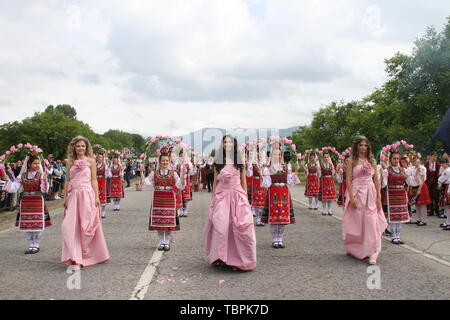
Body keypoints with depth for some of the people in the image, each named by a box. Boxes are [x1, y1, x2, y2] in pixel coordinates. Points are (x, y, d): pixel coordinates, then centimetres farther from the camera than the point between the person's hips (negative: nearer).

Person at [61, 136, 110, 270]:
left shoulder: (90, 161, 3)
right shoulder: (70, 162, 11)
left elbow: (94, 180, 1)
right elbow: (68, 181, 13)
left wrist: (96, 197, -5)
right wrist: (65, 197, 9)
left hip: (87, 194, -3)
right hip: (73, 196, 3)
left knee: (87, 225, -2)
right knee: (72, 226, -3)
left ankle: (87, 255, 15)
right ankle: (75, 259, 2)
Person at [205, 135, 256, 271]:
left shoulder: (239, 161, 8)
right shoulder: (218, 162, 8)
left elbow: (243, 180, 12)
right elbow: (215, 181, 11)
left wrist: (245, 198, 7)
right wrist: (213, 198, 7)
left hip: (237, 195, 0)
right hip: (221, 196, 0)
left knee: (240, 226, -7)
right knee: (220, 225, -11)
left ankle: (239, 258, 4)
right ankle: (219, 256, -4)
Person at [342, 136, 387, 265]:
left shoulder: (372, 161, 10)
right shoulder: (352, 160, -1)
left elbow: (376, 179, 9)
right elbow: (348, 180, -6)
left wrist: (378, 197, 3)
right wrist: (352, 197, -15)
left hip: (370, 194, 3)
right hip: (357, 193, -2)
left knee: (371, 222, -4)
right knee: (356, 222, 6)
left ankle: (372, 253, 0)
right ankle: (354, 249, 25)